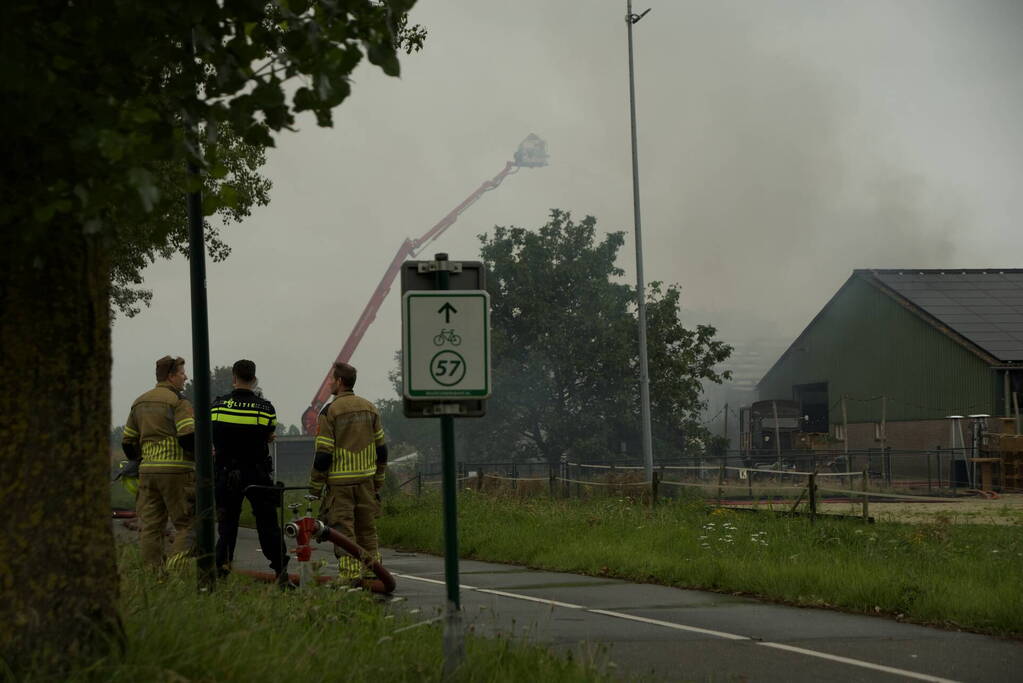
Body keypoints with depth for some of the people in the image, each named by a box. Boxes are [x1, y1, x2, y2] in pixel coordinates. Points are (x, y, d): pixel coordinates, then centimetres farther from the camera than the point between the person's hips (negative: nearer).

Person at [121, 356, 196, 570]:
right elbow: (188, 437, -17)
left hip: (147, 471, 7)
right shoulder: (178, 401, -6)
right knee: (186, 524, -2)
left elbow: (127, 442, 20)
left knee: (150, 527, 8)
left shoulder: (139, 403, 18)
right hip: (176, 470, -7)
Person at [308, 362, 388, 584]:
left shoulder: (330, 412, -11)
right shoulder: (370, 408, 8)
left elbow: (323, 454, -12)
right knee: (368, 528, 12)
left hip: (340, 482, -5)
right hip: (366, 480, 5)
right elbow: (381, 448, 12)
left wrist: (315, 486, -4)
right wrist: (378, 480, 21)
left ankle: (350, 573, -3)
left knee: (343, 529, -1)